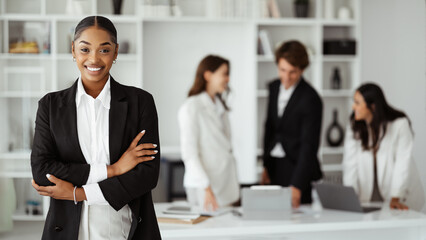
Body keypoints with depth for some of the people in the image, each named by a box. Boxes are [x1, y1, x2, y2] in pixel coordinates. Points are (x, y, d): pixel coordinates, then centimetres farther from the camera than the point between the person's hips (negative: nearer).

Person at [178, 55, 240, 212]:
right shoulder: (191, 108, -10)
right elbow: (189, 153, -15)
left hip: (228, 186, 7)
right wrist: (206, 189, -21)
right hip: (204, 188, -7)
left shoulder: (219, 106, 16)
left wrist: (235, 184, 14)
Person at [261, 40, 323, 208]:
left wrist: (297, 185, -27)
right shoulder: (274, 88, 6)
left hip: (297, 168, -6)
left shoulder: (310, 99, -15)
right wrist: (266, 166, 13)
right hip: (275, 169, 6)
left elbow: (309, 145, -20)